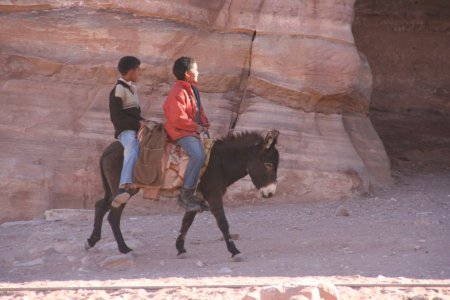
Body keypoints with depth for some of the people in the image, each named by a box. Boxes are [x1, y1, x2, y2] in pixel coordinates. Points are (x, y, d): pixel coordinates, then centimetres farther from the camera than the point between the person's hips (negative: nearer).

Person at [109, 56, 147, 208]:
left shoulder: (132, 88, 20)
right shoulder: (119, 90, -7)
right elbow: (116, 117, -14)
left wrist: (142, 121, 10)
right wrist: (137, 123, -15)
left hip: (136, 128, 9)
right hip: (125, 131, -9)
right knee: (133, 148, -33)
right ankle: (124, 187, -49)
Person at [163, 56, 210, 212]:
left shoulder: (193, 89, 14)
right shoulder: (177, 93, -16)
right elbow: (178, 119, -22)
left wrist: (205, 123, 4)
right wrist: (196, 127, -16)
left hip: (194, 131, 10)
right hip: (180, 132, -10)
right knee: (198, 155, -30)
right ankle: (185, 195, -24)